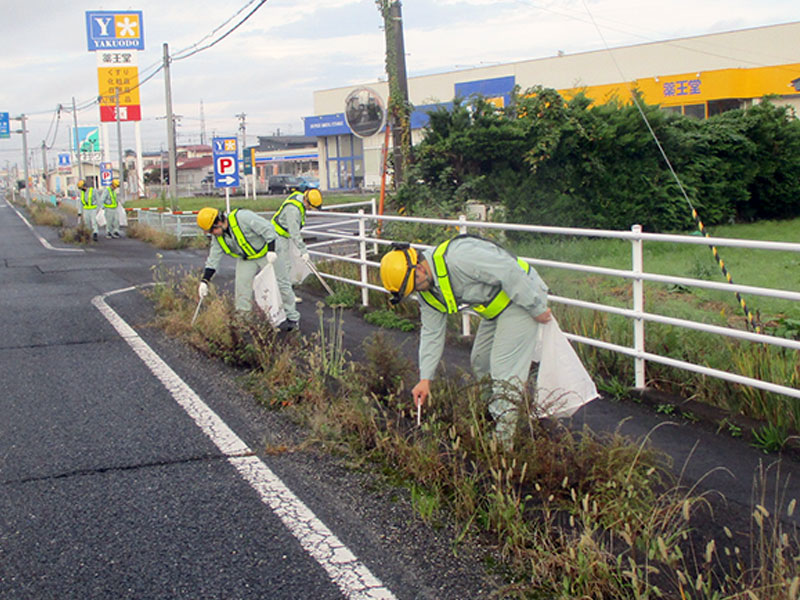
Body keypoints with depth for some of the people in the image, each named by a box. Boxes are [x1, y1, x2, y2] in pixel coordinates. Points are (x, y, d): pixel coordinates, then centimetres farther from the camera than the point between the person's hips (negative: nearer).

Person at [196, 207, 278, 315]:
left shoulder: (242, 217, -31)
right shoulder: (218, 238, -7)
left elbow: (268, 228, -28)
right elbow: (212, 260, -2)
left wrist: (271, 250, -31)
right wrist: (204, 281, -9)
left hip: (266, 254, -6)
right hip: (246, 259, 6)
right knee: (242, 283, -6)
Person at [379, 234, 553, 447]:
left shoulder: (457, 257, -32)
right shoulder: (427, 293, 0)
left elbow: (510, 273, -29)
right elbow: (432, 333, 8)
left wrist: (537, 309, -20)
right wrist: (425, 378, 5)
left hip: (524, 295, -10)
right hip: (494, 308, 10)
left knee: (504, 370, -12)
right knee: (480, 363, 17)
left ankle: (503, 443, -6)